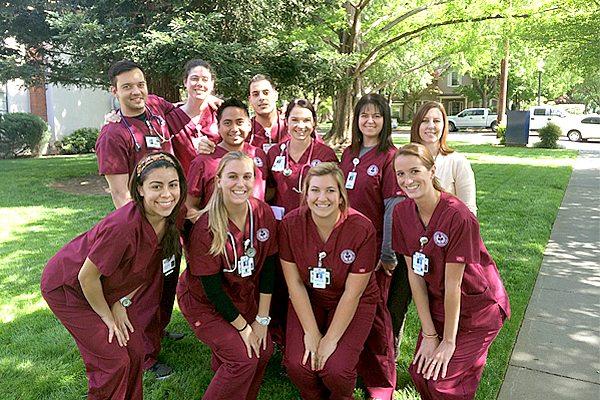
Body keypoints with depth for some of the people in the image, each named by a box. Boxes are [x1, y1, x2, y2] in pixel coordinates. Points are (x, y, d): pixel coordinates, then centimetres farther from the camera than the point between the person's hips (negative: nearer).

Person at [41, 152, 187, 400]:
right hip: (67, 287, -6)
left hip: (109, 287, 6)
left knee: (135, 350, 6)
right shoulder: (123, 227, -39)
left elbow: (149, 267, 0)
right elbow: (87, 277, -27)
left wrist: (122, 302, -2)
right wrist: (107, 317, -12)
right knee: (113, 362, -5)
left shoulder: (174, 218, -17)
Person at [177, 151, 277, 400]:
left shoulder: (263, 214, -14)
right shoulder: (205, 227, -28)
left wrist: (262, 320, -6)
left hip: (244, 294, 5)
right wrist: (243, 327, -14)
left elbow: (267, 267, -7)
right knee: (243, 358, -14)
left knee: (263, 349, -4)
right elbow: (211, 288, -21)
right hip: (203, 301, -5)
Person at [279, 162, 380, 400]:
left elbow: (352, 293, -17)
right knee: (297, 365, -16)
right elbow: (294, 282, -10)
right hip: (307, 300, 2)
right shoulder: (290, 224, -15)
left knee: (336, 370, -19)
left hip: (354, 304, -2)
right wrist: (311, 332, -11)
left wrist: (331, 339, -14)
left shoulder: (362, 229, -22)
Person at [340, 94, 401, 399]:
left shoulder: (389, 156, -8)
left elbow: (393, 207, -12)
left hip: (373, 246, -6)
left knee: (374, 311, 2)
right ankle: (354, 369, 34)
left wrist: (387, 253, -14)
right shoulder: (348, 153, 11)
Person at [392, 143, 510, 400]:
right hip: (438, 305, 5)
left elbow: (453, 285, -22)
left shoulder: (459, 217, -28)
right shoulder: (402, 212, -10)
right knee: (420, 373, 3)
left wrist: (449, 341, -13)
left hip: (478, 308, -5)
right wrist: (429, 334, -6)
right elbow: (415, 275, -8)